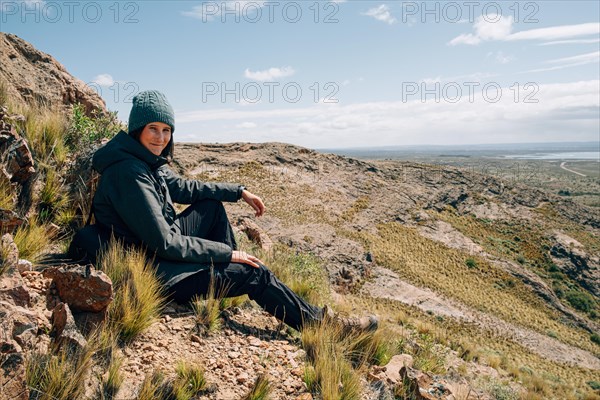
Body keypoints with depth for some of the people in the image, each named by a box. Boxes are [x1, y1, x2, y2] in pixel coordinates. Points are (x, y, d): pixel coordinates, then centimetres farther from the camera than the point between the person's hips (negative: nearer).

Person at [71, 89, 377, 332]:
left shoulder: (150, 160, 1)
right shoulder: (128, 173, -27)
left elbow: (182, 187, 17)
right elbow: (164, 244, -27)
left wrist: (239, 192, 13)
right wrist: (228, 253, -19)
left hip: (164, 247, 10)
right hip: (155, 273, -10)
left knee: (213, 205, 16)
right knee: (256, 273, -7)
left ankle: (229, 276, 18)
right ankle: (317, 323, 10)